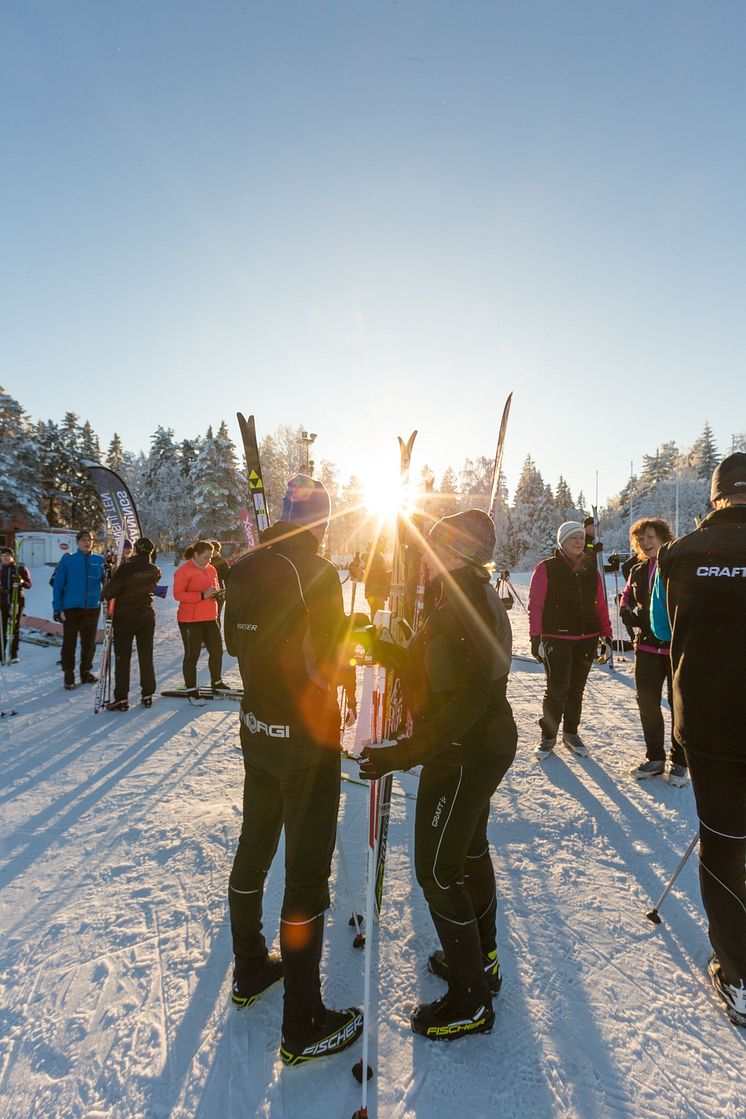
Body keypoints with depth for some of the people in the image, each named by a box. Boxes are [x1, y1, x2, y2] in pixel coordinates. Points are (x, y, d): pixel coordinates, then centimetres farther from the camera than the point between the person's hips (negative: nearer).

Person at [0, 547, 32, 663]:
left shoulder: (21, 568, 3)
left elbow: (29, 585, 2)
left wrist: (21, 581, -19)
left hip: (17, 601, -2)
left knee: (15, 627, 0)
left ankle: (13, 655, 4)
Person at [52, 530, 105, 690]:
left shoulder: (100, 561, 3)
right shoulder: (67, 560, -2)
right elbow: (58, 585, -2)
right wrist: (58, 608, -7)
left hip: (92, 608, 2)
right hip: (71, 608, -2)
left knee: (89, 642, 11)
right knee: (69, 642, 3)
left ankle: (85, 672, 26)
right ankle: (69, 675, 15)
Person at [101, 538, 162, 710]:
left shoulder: (125, 568, -18)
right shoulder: (154, 570, -2)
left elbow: (109, 591, -19)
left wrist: (106, 596, 1)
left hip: (124, 618, -4)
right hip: (147, 617, 4)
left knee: (122, 659, 2)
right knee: (146, 657, 11)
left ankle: (121, 698, 3)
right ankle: (147, 695, 16)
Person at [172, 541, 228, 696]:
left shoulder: (211, 570, 14)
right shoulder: (184, 570, -10)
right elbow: (177, 594, -17)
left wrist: (217, 593, 2)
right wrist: (202, 595, -23)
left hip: (210, 618, 7)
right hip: (190, 620, -7)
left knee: (217, 650, 12)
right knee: (192, 655, -3)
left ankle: (216, 682, 30)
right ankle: (191, 690, 7)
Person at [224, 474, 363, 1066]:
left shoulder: (246, 568, 0)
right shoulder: (318, 572, -21)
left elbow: (235, 643, 9)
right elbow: (325, 667, -23)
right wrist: (352, 670, -4)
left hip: (257, 730, 7)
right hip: (307, 737, -7)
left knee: (255, 847, 23)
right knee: (308, 869, 6)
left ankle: (249, 970, 44)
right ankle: (303, 1027, 22)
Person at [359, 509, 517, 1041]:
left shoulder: (460, 606, -26)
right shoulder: (478, 596, 6)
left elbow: (465, 701, -31)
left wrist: (402, 754, -32)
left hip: (462, 754, -11)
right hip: (489, 742, 11)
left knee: (438, 870, 4)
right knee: (470, 851, 25)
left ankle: (470, 1001, 22)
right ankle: (481, 957, 45)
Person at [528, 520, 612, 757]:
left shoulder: (591, 569, 10)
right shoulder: (546, 568, -5)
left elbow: (600, 605, 12)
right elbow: (535, 606, -7)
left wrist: (606, 635, 7)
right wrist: (536, 638, -12)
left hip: (587, 639, 5)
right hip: (556, 639, -4)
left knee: (576, 689, 13)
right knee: (557, 689, -6)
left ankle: (571, 732, 29)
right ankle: (548, 736, 13)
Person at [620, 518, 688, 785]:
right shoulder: (638, 572, 8)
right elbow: (626, 601, 19)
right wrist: (632, 616, 0)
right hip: (647, 646, 5)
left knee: (679, 704, 5)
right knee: (646, 701, 10)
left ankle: (679, 762, 21)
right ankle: (655, 758, 26)